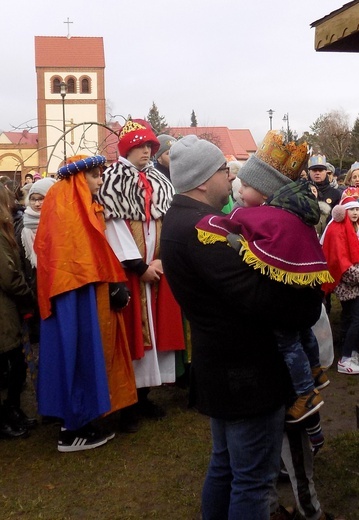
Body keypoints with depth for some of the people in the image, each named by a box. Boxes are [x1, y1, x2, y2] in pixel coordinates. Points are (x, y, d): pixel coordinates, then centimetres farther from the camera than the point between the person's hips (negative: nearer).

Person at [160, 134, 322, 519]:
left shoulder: (182, 219, 9)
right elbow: (258, 296, -29)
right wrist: (309, 307, -13)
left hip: (223, 365, 10)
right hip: (247, 372, -10)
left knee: (225, 464, 25)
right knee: (253, 479, 5)